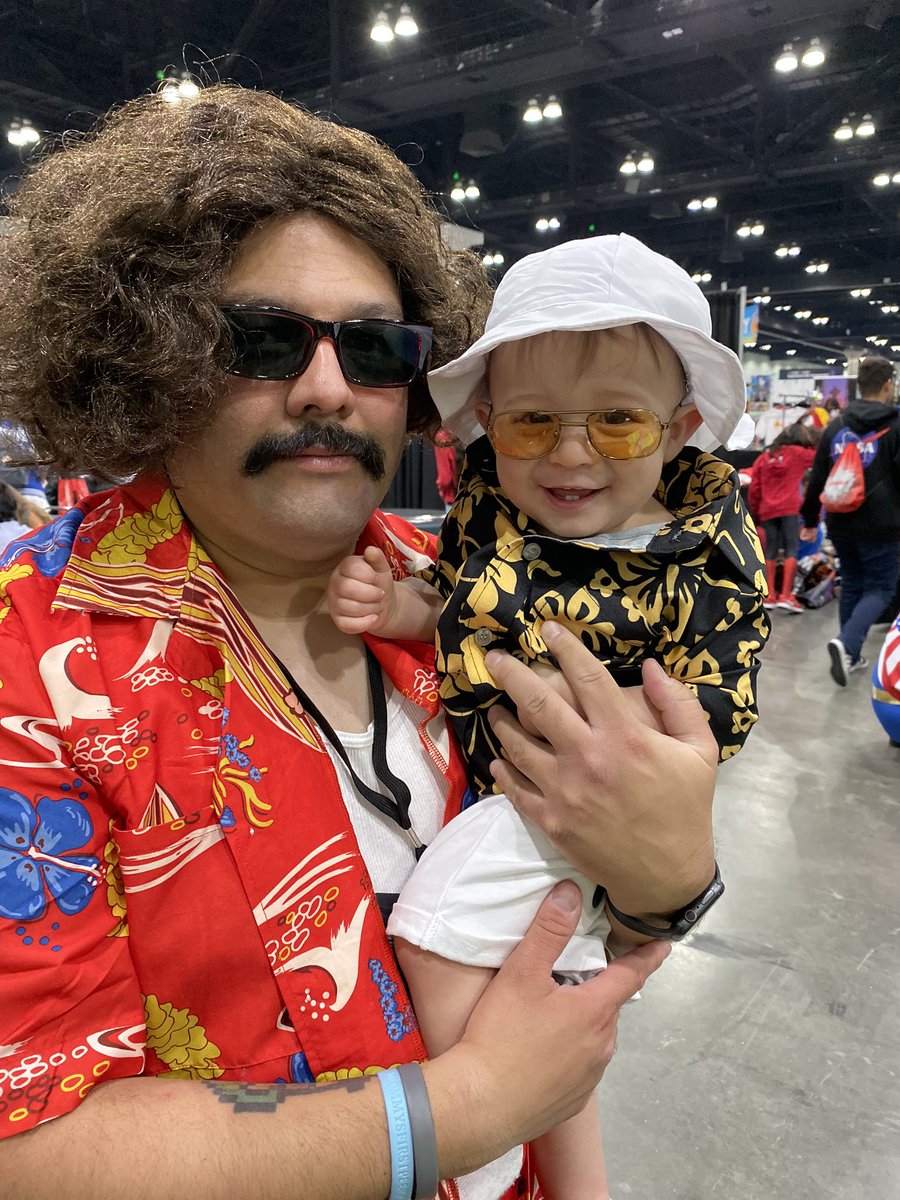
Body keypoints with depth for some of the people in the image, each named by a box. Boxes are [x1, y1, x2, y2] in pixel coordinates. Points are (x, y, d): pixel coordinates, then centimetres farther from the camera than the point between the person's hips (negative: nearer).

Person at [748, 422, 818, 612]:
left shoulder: (763, 457, 13)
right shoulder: (798, 453, 5)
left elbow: (754, 488, 10)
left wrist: (755, 511, 18)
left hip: (767, 511, 4)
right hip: (789, 509, -4)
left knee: (771, 551, 9)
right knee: (791, 549, -3)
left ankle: (770, 595, 8)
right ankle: (786, 595, -12)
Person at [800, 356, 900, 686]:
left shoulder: (836, 426, 7)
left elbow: (817, 477, 10)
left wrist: (809, 519, 17)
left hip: (841, 523, 5)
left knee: (851, 585, 17)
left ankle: (850, 657, 20)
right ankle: (847, 644, -18)